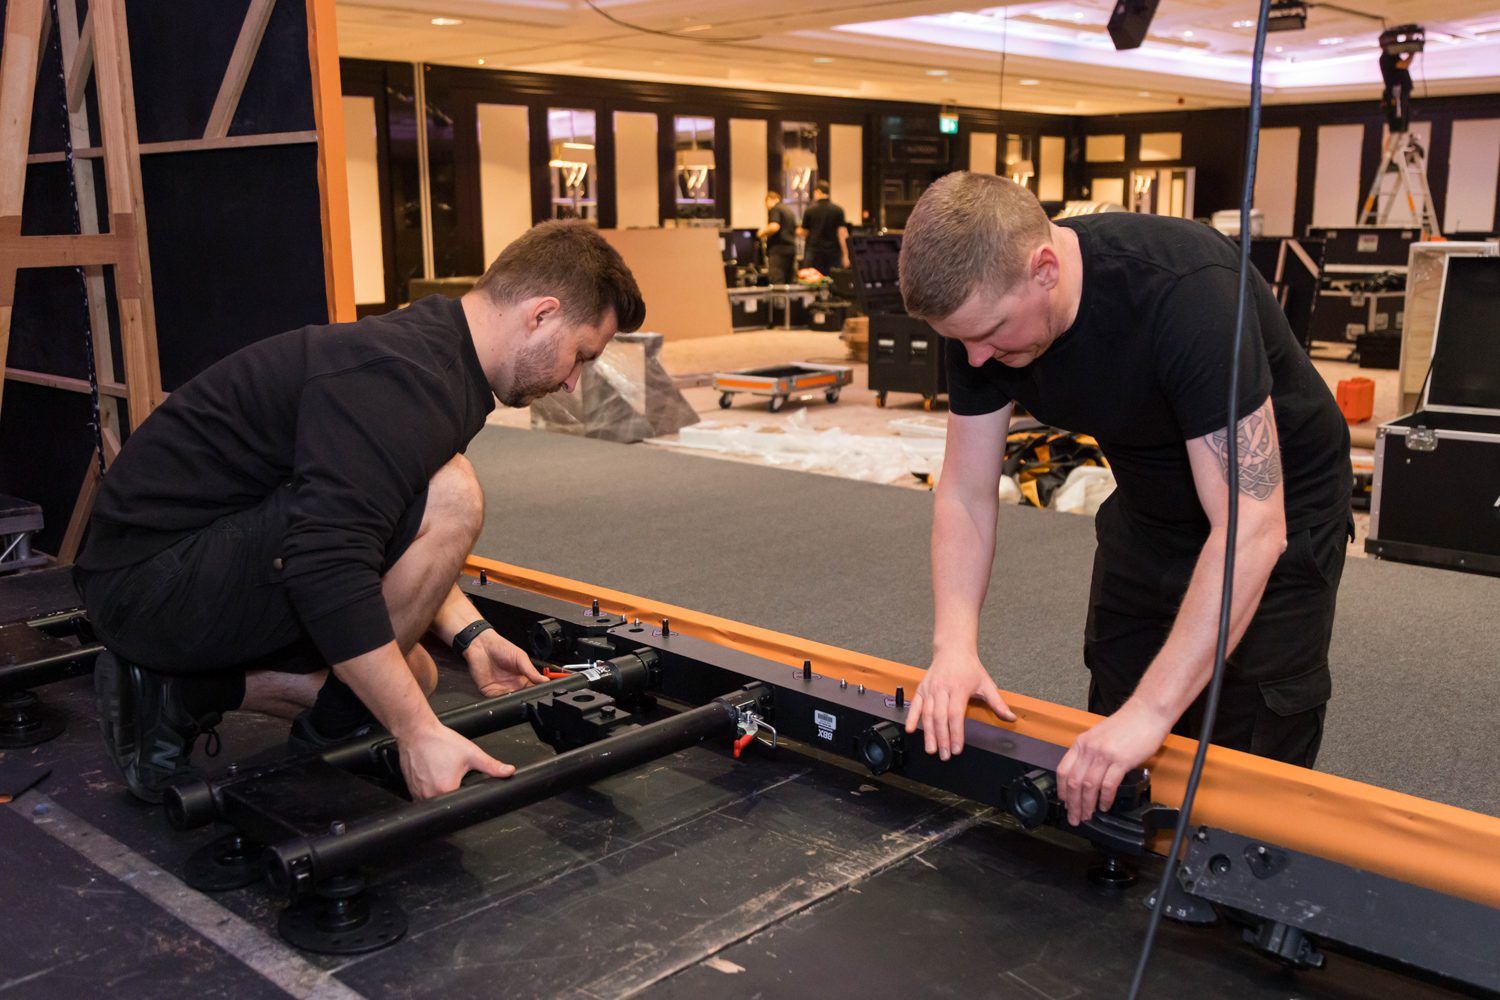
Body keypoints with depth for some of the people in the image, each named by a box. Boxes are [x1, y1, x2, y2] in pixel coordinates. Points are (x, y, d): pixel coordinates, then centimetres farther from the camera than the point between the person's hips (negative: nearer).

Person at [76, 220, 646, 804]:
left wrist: (470, 636, 7)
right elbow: (326, 566, -33)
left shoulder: (427, 349, 9)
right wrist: (419, 732, -29)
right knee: (447, 498, -24)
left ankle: (173, 694, 12)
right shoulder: (403, 377, -24)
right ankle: (324, 752, -9)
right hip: (154, 576, -11)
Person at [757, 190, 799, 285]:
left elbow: (774, 227, -22)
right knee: (787, 283, 10)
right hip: (791, 248, 8)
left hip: (778, 249, -8)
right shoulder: (790, 211, 20)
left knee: (776, 283, -13)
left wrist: (763, 232, -4)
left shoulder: (774, 209, -6)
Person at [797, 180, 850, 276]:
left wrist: (798, 232, 28)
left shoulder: (810, 210, -2)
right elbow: (842, 234, -6)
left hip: (815, 252, -1)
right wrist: (845, 256, -3)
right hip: (833, 253, 1)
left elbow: (804, 233, 5)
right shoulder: (838, 210, -1)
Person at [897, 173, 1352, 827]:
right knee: (1103, 776, 10)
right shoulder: (982, 309, -17)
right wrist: (954, 645, -24)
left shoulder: (1183, 292, -36)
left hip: (1279, 509, -5)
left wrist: (1152, 710, -43)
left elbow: (1251, 527, -39)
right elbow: (966, 493, -10)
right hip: (1150, 511, 6)